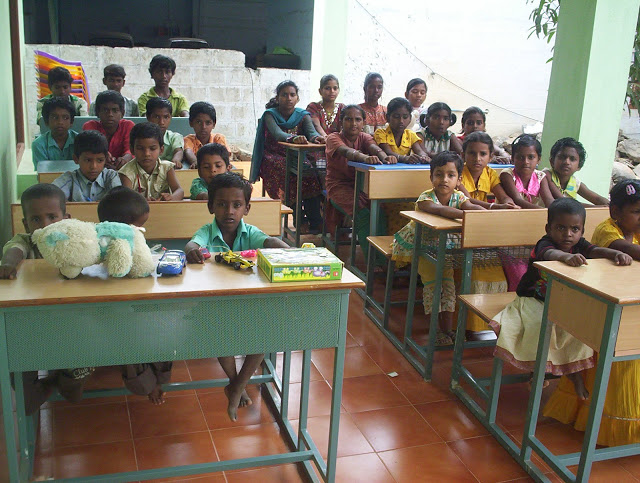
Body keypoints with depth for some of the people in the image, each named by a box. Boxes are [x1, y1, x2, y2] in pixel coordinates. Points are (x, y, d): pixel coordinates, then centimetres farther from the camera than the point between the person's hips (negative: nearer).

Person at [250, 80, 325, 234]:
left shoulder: (303, 115, 7)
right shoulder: (270, 114, -2)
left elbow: (311, 131, -14)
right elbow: (277, 134, -23)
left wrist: (316, 137, -39)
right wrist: (293, 138, -45)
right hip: (274, 158, -2)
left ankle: (314, 221, -25)